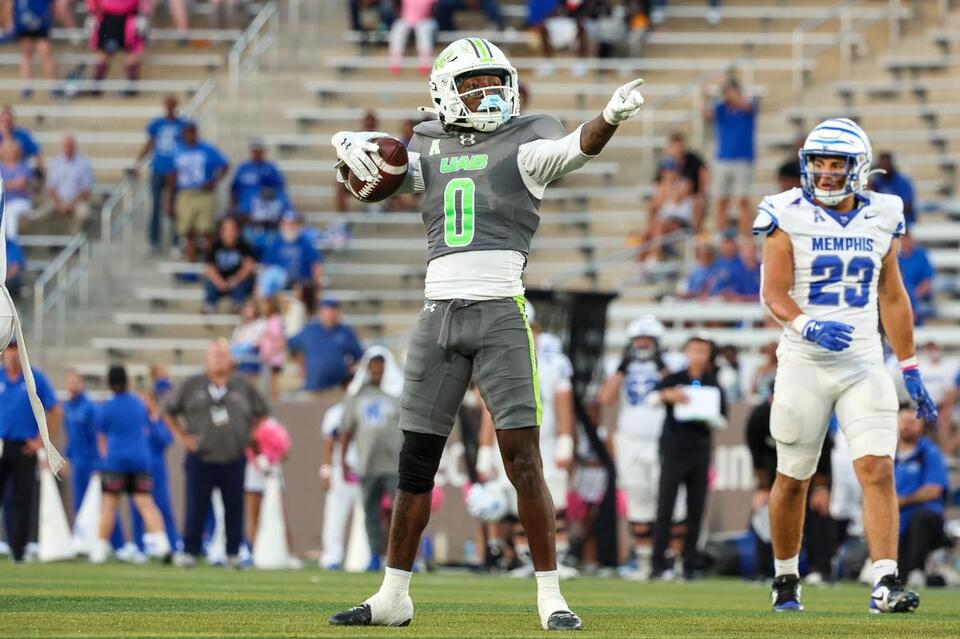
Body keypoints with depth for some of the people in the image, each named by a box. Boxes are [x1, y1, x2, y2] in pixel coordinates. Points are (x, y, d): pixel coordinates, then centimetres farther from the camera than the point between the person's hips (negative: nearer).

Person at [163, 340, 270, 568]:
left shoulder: (243, 387, 8)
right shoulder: (192, 386, 4)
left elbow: (261, 413, 21)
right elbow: (170, 412, 12)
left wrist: (249, 436, 10)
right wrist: (181, 436, 4)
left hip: (234, 461, 1)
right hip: (201, 460, -1)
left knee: (234, 509, 2)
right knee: (196, 508, -2)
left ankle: (233, 553, 10)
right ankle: (190, 551, 6)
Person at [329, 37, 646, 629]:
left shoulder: (523, 141, 0)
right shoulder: (430, 148, 13)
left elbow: (571, 150, -19)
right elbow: (362, 162, 17)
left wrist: (609, 119, -40)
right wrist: (355, 151, -7)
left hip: (501, 315, -4)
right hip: (440, 313, 4)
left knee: (523, 457, -9)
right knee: (416, 460, 10)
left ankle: (551, 596, -4)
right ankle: (394, 596, 19)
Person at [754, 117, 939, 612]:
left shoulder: (881, 218, 6)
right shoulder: (789, 217, -4)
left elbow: (892, 298, 13)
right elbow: (774, 294, -10)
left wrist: (911, 371, 13)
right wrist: (808, 326, -30)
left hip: (864, 365, 2)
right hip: (805, 366, -2)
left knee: (878, 469, -13)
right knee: (793, 478, 9)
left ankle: (885, 584, -18)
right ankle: (785, 579, 26)